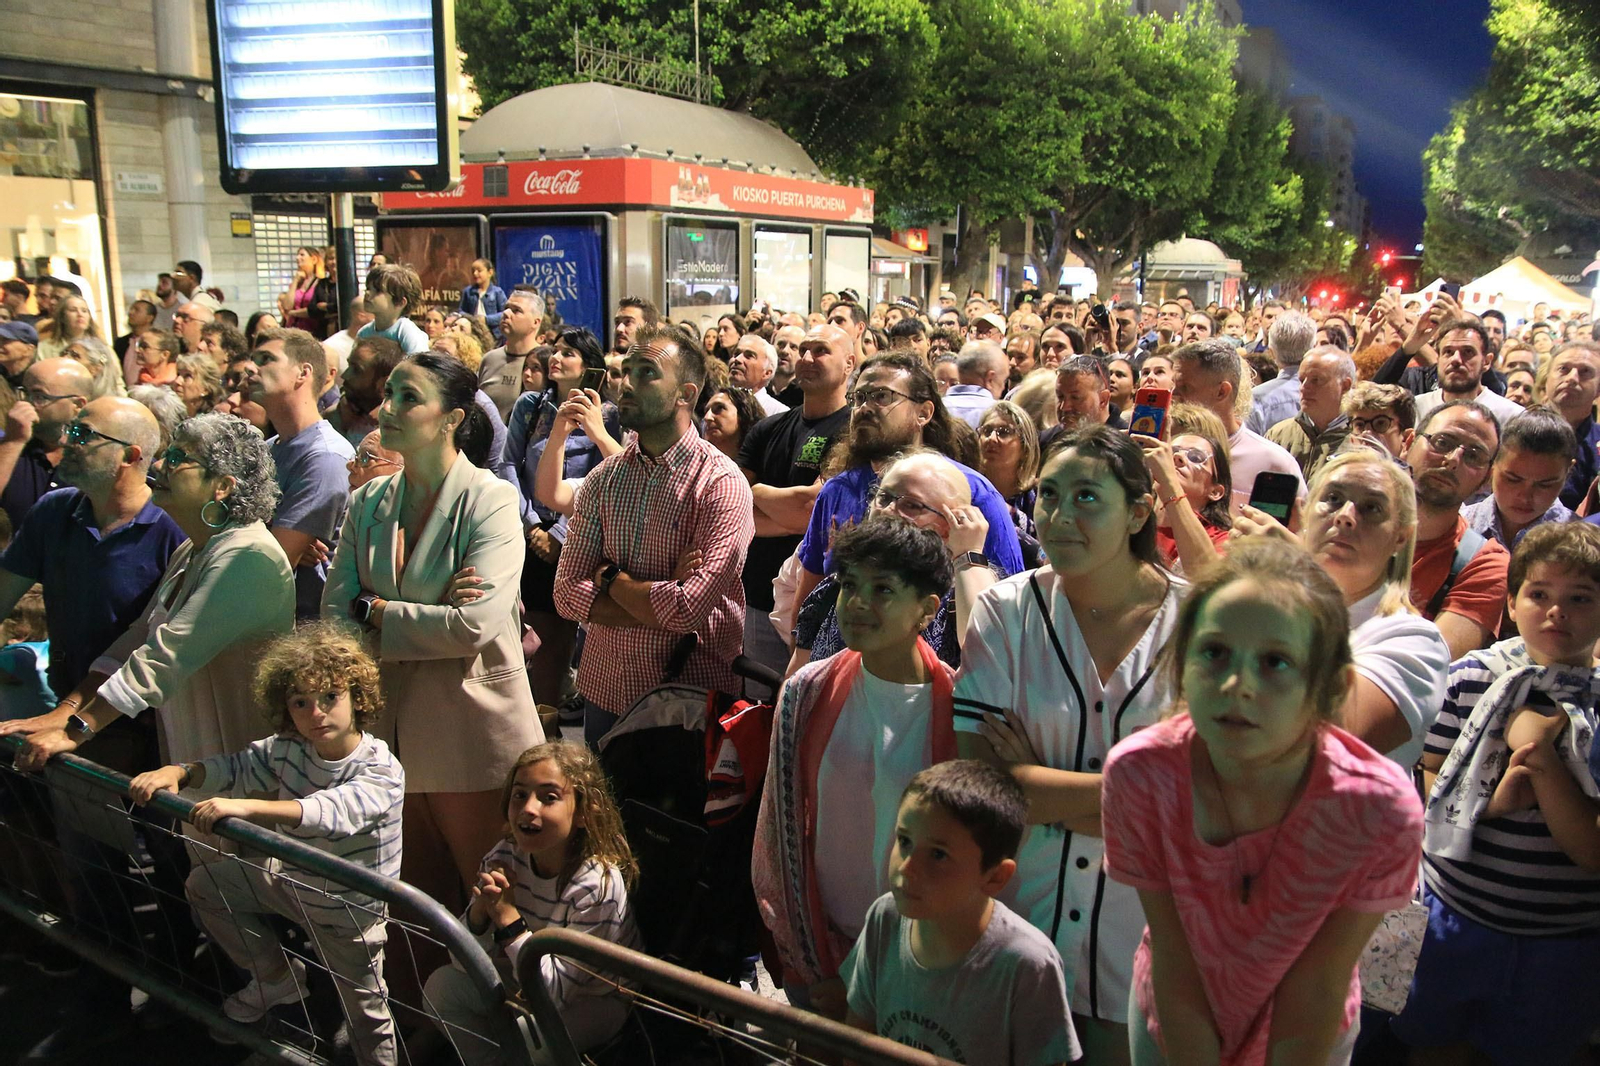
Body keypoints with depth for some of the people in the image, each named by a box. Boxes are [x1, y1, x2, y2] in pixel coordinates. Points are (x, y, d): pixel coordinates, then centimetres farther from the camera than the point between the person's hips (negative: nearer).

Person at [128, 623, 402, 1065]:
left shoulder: (381, 770, -31)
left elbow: (334, 812, -47)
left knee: (365, 1012, 2)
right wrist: (176, 772, -23)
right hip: (289, 879, 7)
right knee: (205, 884, 14)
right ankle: (277, 976, 27)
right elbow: (237, 766, -3)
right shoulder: (288, 749, -9)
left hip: (350, 909, -7)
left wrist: (246, 806, -55)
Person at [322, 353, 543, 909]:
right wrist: (431, 618, -15)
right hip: (392, 724, 5)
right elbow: (334, 616, -1)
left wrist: (375, 610, -10)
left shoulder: (491, 500, -10)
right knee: (416, 901, 18)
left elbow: (474, 626, -20)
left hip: (472, 732, -5)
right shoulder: (367, 502, 7)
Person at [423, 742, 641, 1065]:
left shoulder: (597, 883, -30)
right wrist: (481, 909, -27)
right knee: (442, 984, -6)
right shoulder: (504, 857, -13)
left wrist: (507, 916, -32)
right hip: (531, 980, 6)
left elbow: (555, 993, -28)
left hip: (594, 998, -6)